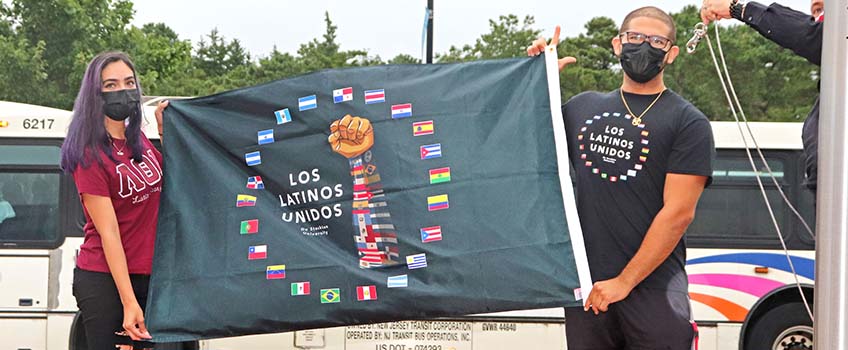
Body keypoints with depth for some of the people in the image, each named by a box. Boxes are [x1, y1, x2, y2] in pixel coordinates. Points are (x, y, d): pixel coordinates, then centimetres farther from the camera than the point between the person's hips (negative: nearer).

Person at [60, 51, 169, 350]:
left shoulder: (138, 139, 7)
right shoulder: (90, 154, -14)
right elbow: (108, 233, -17)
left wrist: (164, 131, 10)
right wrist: (129, 302, -20)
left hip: (148, 276, 6)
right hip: (104, 279, -6)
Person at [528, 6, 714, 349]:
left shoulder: (689, 123, -1)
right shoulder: (582, 108, 14)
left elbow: (678, 213, -9)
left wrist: (624, 282, -13)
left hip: (654, 288, -4)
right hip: (585, 285, 4)